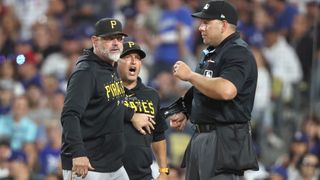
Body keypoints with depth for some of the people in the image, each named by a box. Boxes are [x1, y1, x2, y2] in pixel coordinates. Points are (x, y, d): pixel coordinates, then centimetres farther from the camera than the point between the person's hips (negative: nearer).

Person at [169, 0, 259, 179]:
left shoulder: (238, 52, -13)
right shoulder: (211, 52, 19)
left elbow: (226, 90, -31)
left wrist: (190, 75, -20)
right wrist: (186, 113, 14)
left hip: (225, 141, -10)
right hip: (201, 137, 10)